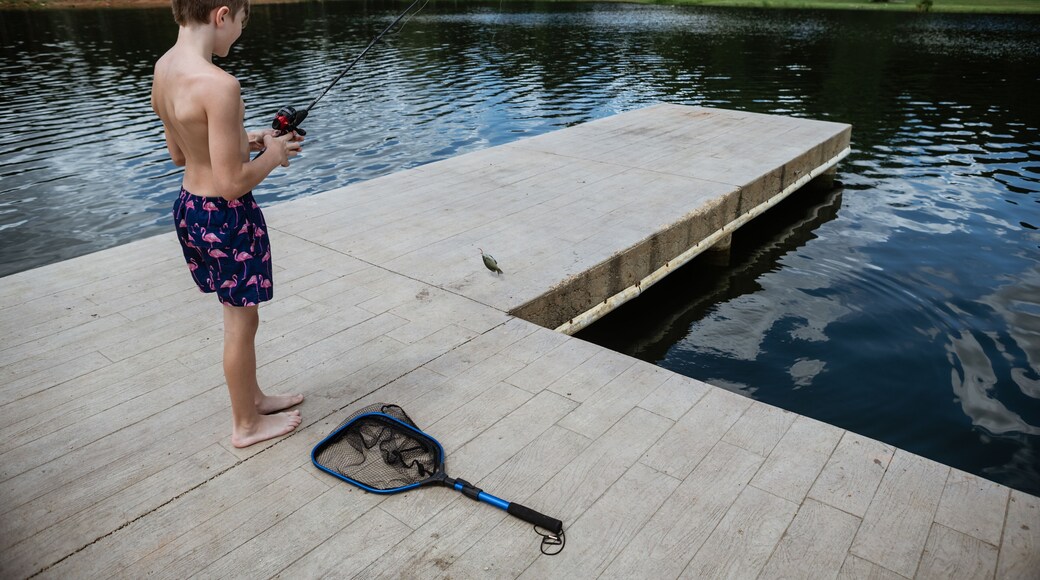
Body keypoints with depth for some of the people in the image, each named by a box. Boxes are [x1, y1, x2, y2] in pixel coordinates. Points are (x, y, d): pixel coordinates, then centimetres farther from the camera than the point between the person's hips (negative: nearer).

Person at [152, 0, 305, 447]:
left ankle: (252, 398, 42)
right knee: (242, 321, 9)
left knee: (239, 313, 23)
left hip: (189, 206, 9)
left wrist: (248, 140, 10)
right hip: (226, 215, -9)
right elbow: (232, 183, -26)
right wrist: (272, 155, -8)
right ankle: (246, 425, 28)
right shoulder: (219, 84, -26)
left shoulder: (163, 67, 3)